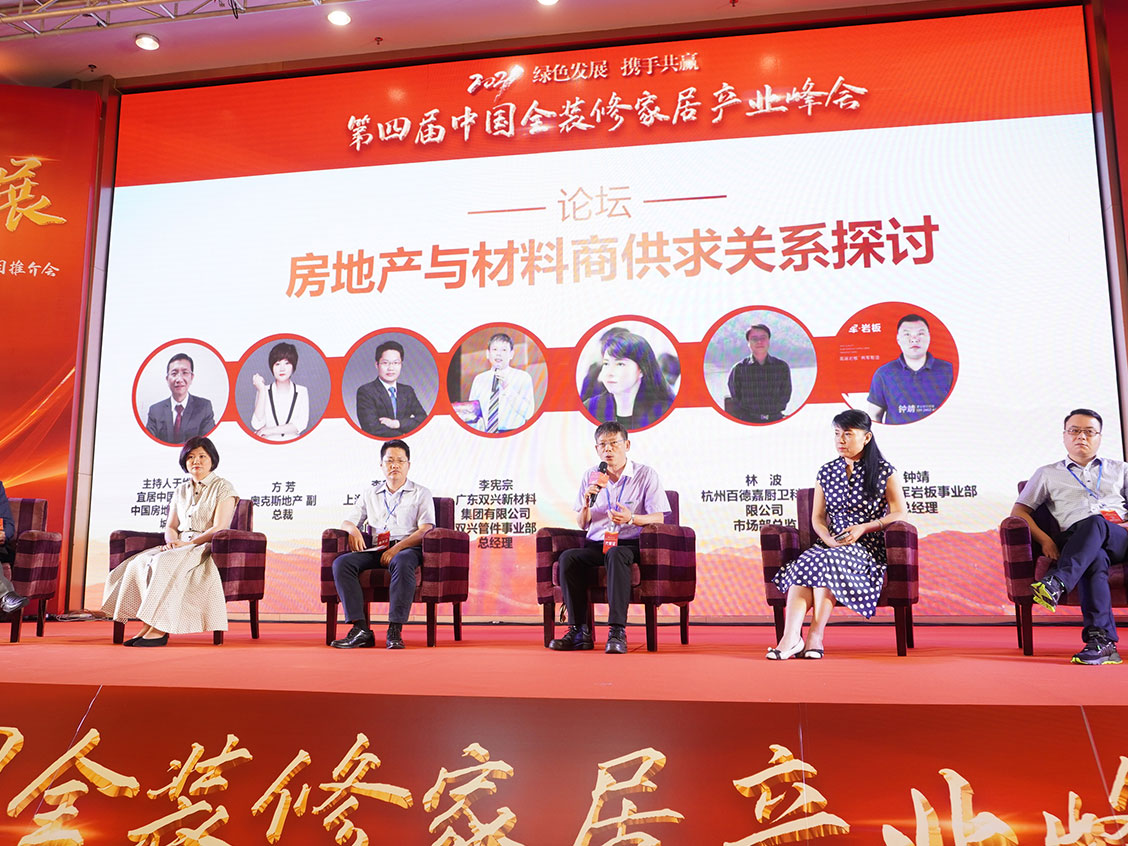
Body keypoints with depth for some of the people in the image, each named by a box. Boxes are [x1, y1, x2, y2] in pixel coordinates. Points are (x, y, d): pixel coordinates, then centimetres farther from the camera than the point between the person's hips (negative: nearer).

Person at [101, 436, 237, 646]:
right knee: (140, 563, -22)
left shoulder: (223, 488, 0)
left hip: (207, 548, -6)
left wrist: (187, 544, -19)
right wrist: (172, 541, -7)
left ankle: (160, 629, -34)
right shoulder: (181, 491, 21)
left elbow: (219, 528, -10)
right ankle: (147, 624, -26)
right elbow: (170, 527, 17)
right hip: (179, 548, 6)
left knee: (166, 564, -34)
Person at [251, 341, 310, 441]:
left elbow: (301, 425, -3)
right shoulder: (264, 391, 6)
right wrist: (261, 391, -7)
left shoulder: (301, 391, 7)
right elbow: (257, 426, -6)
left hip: (293, 445, 1)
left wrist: (270, 430, -7)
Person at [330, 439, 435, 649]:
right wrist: (353, 530, -5)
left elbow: (425, 530, -2)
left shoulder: (421, 494, 12)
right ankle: (360, 629, -31)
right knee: (341, 562, -25)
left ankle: (395, 630, -41)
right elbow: (347, 522, 22)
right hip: (377, 550, 4)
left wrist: (397, 548, -17)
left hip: (409, 548, -4)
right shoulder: (370, 493, 25)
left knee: (402, 562, -40)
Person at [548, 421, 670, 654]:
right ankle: (579, 631, -24)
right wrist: (587, 503, -7)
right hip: (596, 545, 4)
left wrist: (631, 518, -22)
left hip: (630, 545, -4)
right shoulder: (590, 476, 14)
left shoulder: (646, 475, 3)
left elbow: (659, 518, -3)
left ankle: (617, 631, -41)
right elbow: (582, 524, 15)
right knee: (568, 557, -27)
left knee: (616, 554, -38)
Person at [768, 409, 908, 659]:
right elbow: (817, 517, 13)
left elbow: (900, 514, 0)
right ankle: (790, 637, -46)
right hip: (830, 545, 4)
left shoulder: (884, 472, 6)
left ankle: (816, 635, -38)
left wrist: (863, 528, -13)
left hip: (866, 547, -3)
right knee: (804, 563, -31)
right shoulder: (826, 472, 16)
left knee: (826, 561, -36)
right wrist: (828, 538, -9)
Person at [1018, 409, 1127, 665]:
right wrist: (1045, 540, -1)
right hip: (1076, 544, 0)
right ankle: (1101, 640, -47)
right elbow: (1019, 511, 15)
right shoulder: (1047, 474, 25)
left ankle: (1056, 584, -52)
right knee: (1095, 559, -38)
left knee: (1094, 523, -37)